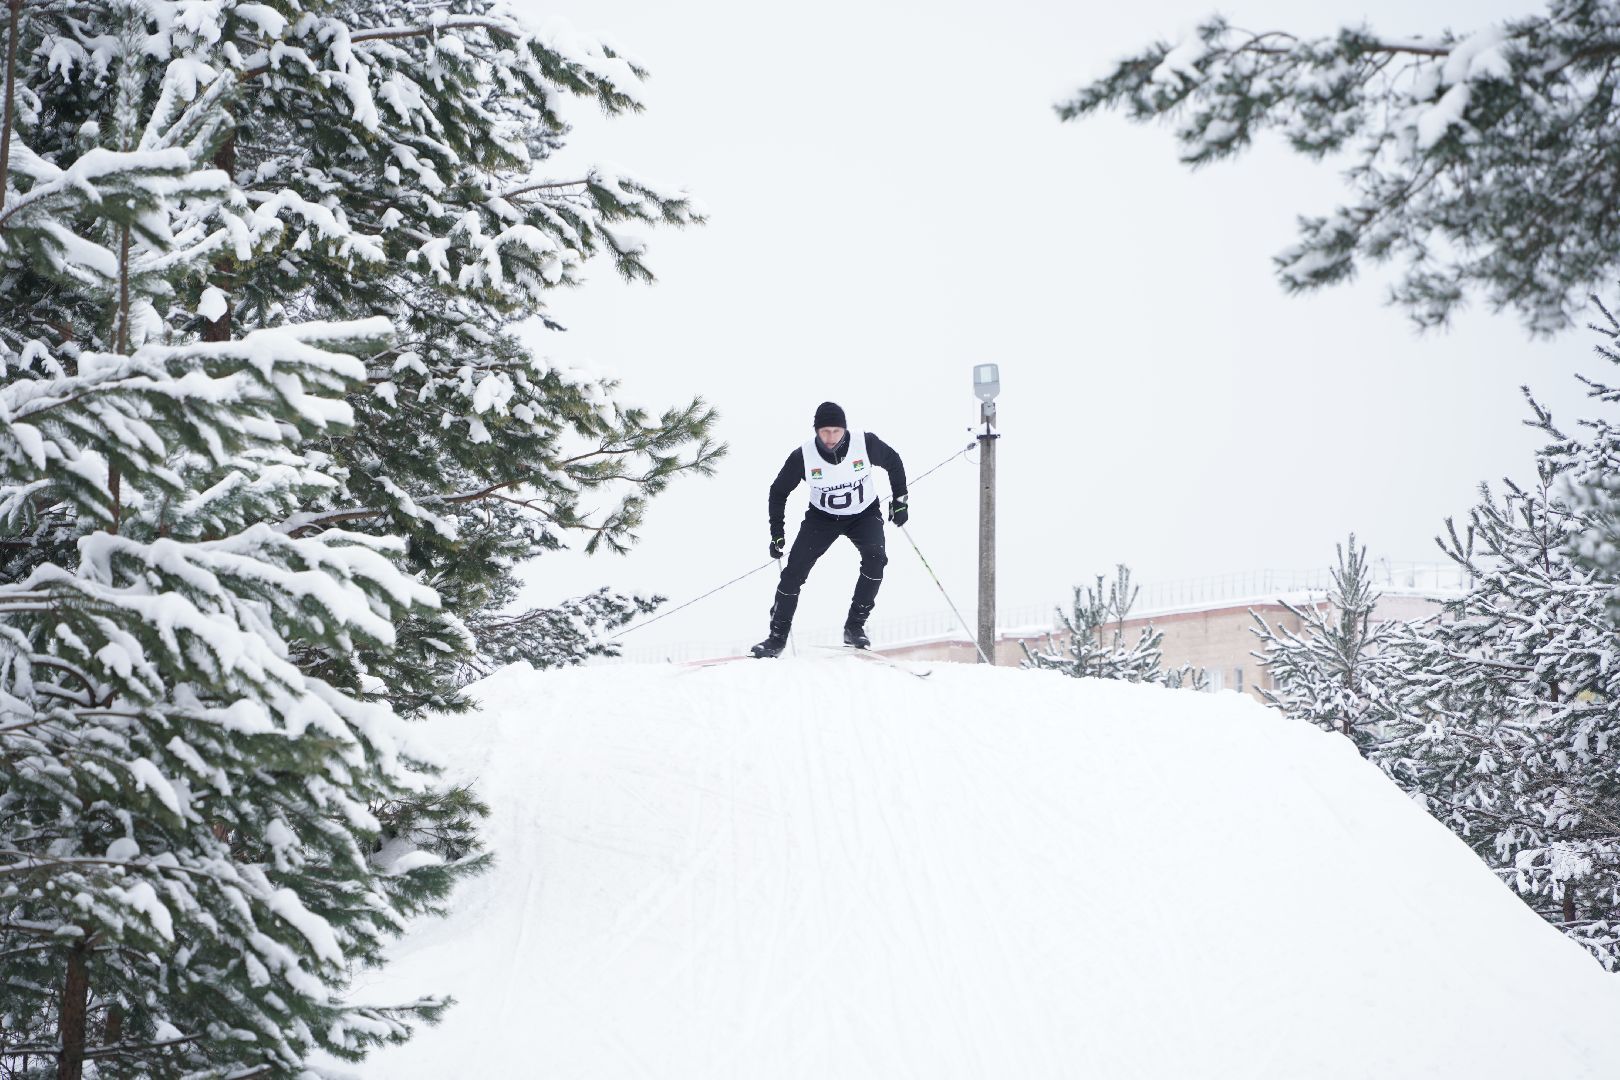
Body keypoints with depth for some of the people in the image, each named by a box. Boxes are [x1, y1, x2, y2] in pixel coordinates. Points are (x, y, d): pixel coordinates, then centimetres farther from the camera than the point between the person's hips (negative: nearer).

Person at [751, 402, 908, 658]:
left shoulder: (866, 443, -24)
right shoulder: (803, 456, -23)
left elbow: (893, 462, -2)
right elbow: (779, 491, -6)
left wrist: (900, 501, -2)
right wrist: (777, 534, -8)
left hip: (864, 514, 0)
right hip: (822, 517, 0)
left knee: (875, 559, -26)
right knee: (795, 569, -13)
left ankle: (855, 627, -14)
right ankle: (778, 637, -1)